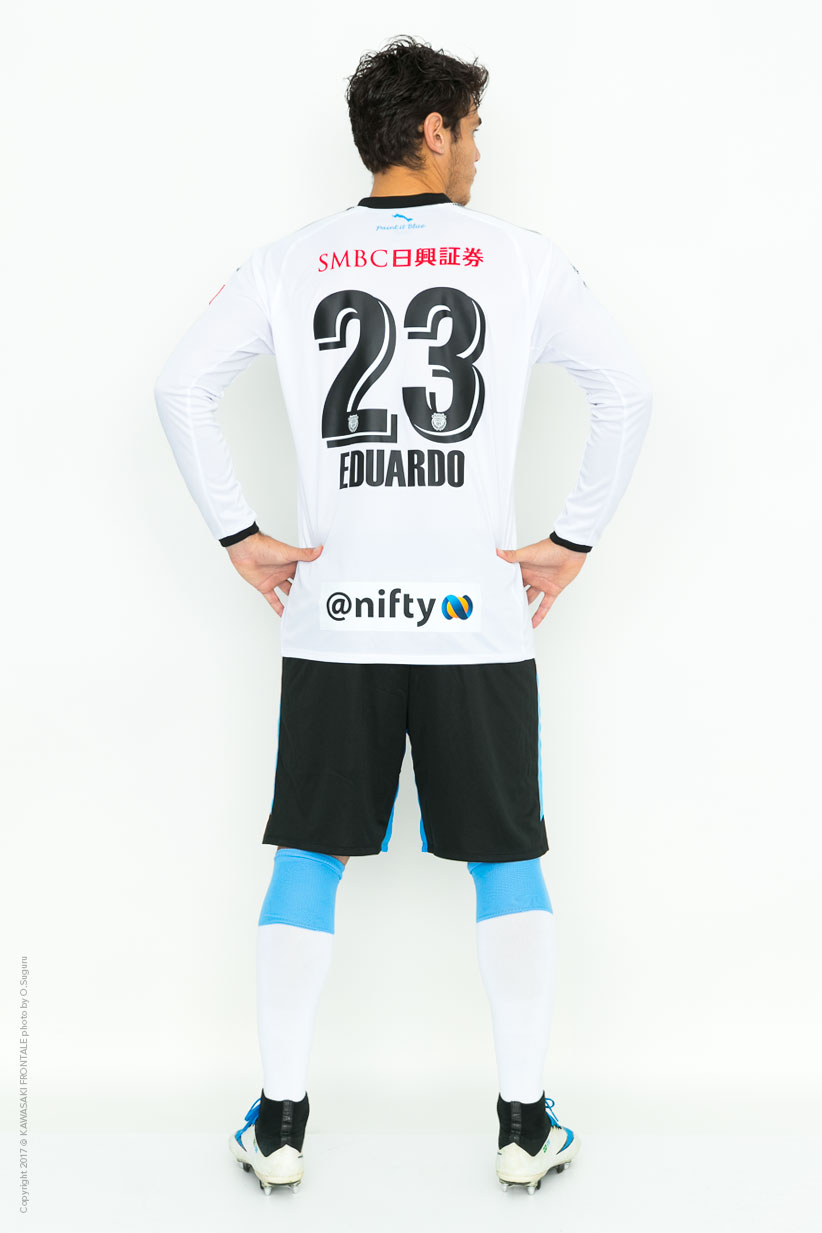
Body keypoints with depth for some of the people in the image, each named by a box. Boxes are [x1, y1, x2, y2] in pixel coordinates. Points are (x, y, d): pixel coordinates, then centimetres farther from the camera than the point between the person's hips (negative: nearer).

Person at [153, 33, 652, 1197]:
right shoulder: (520, 257, 1)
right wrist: (575, 540, 3)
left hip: (331, 616, 1)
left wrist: (238, 536, 3)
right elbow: (627, 392, -1)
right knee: (509, 860, 11)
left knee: (309, 860, 10)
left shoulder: (290, 263, 5)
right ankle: (526, 1121, 16)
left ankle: (278, 1121, 16)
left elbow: (181, 384, 1)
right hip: (479, 617, -1)